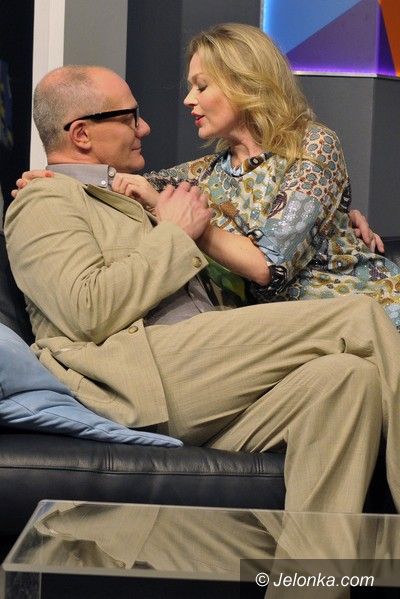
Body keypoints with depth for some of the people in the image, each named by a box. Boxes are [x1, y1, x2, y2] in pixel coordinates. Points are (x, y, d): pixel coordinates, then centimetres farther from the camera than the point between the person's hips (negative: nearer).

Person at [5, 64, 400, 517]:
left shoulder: (121, 200, 34)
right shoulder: (44, 203, 7)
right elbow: (91, 313, -13)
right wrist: (174, 234, -1)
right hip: (148, 374, -8)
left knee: (351, 377, -22)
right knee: (361, 318, -18)